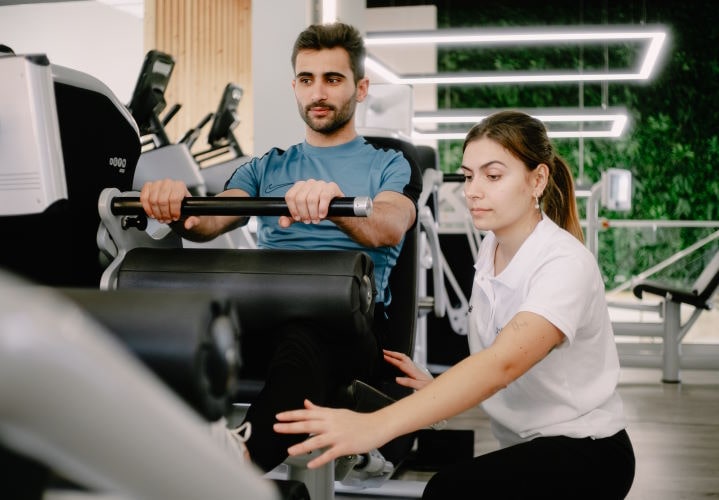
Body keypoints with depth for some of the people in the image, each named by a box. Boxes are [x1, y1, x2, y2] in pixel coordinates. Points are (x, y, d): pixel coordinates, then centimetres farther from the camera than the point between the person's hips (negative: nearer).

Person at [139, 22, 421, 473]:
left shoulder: (390, 165, 16)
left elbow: (389, 229, -8)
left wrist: (334, 201, -32)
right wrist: (177, 207, -20)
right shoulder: (266, 167, 27)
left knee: (302, 342, -42)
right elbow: (210, 223, 7)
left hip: (350, 320, -3)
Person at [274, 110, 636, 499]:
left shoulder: (565, 263, -22)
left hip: (587, 451, -7)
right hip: (527, 445, 7)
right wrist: (440, 388, -6)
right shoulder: (490, 248, 2)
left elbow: (502, 364, -39)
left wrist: (376, 426, -50)